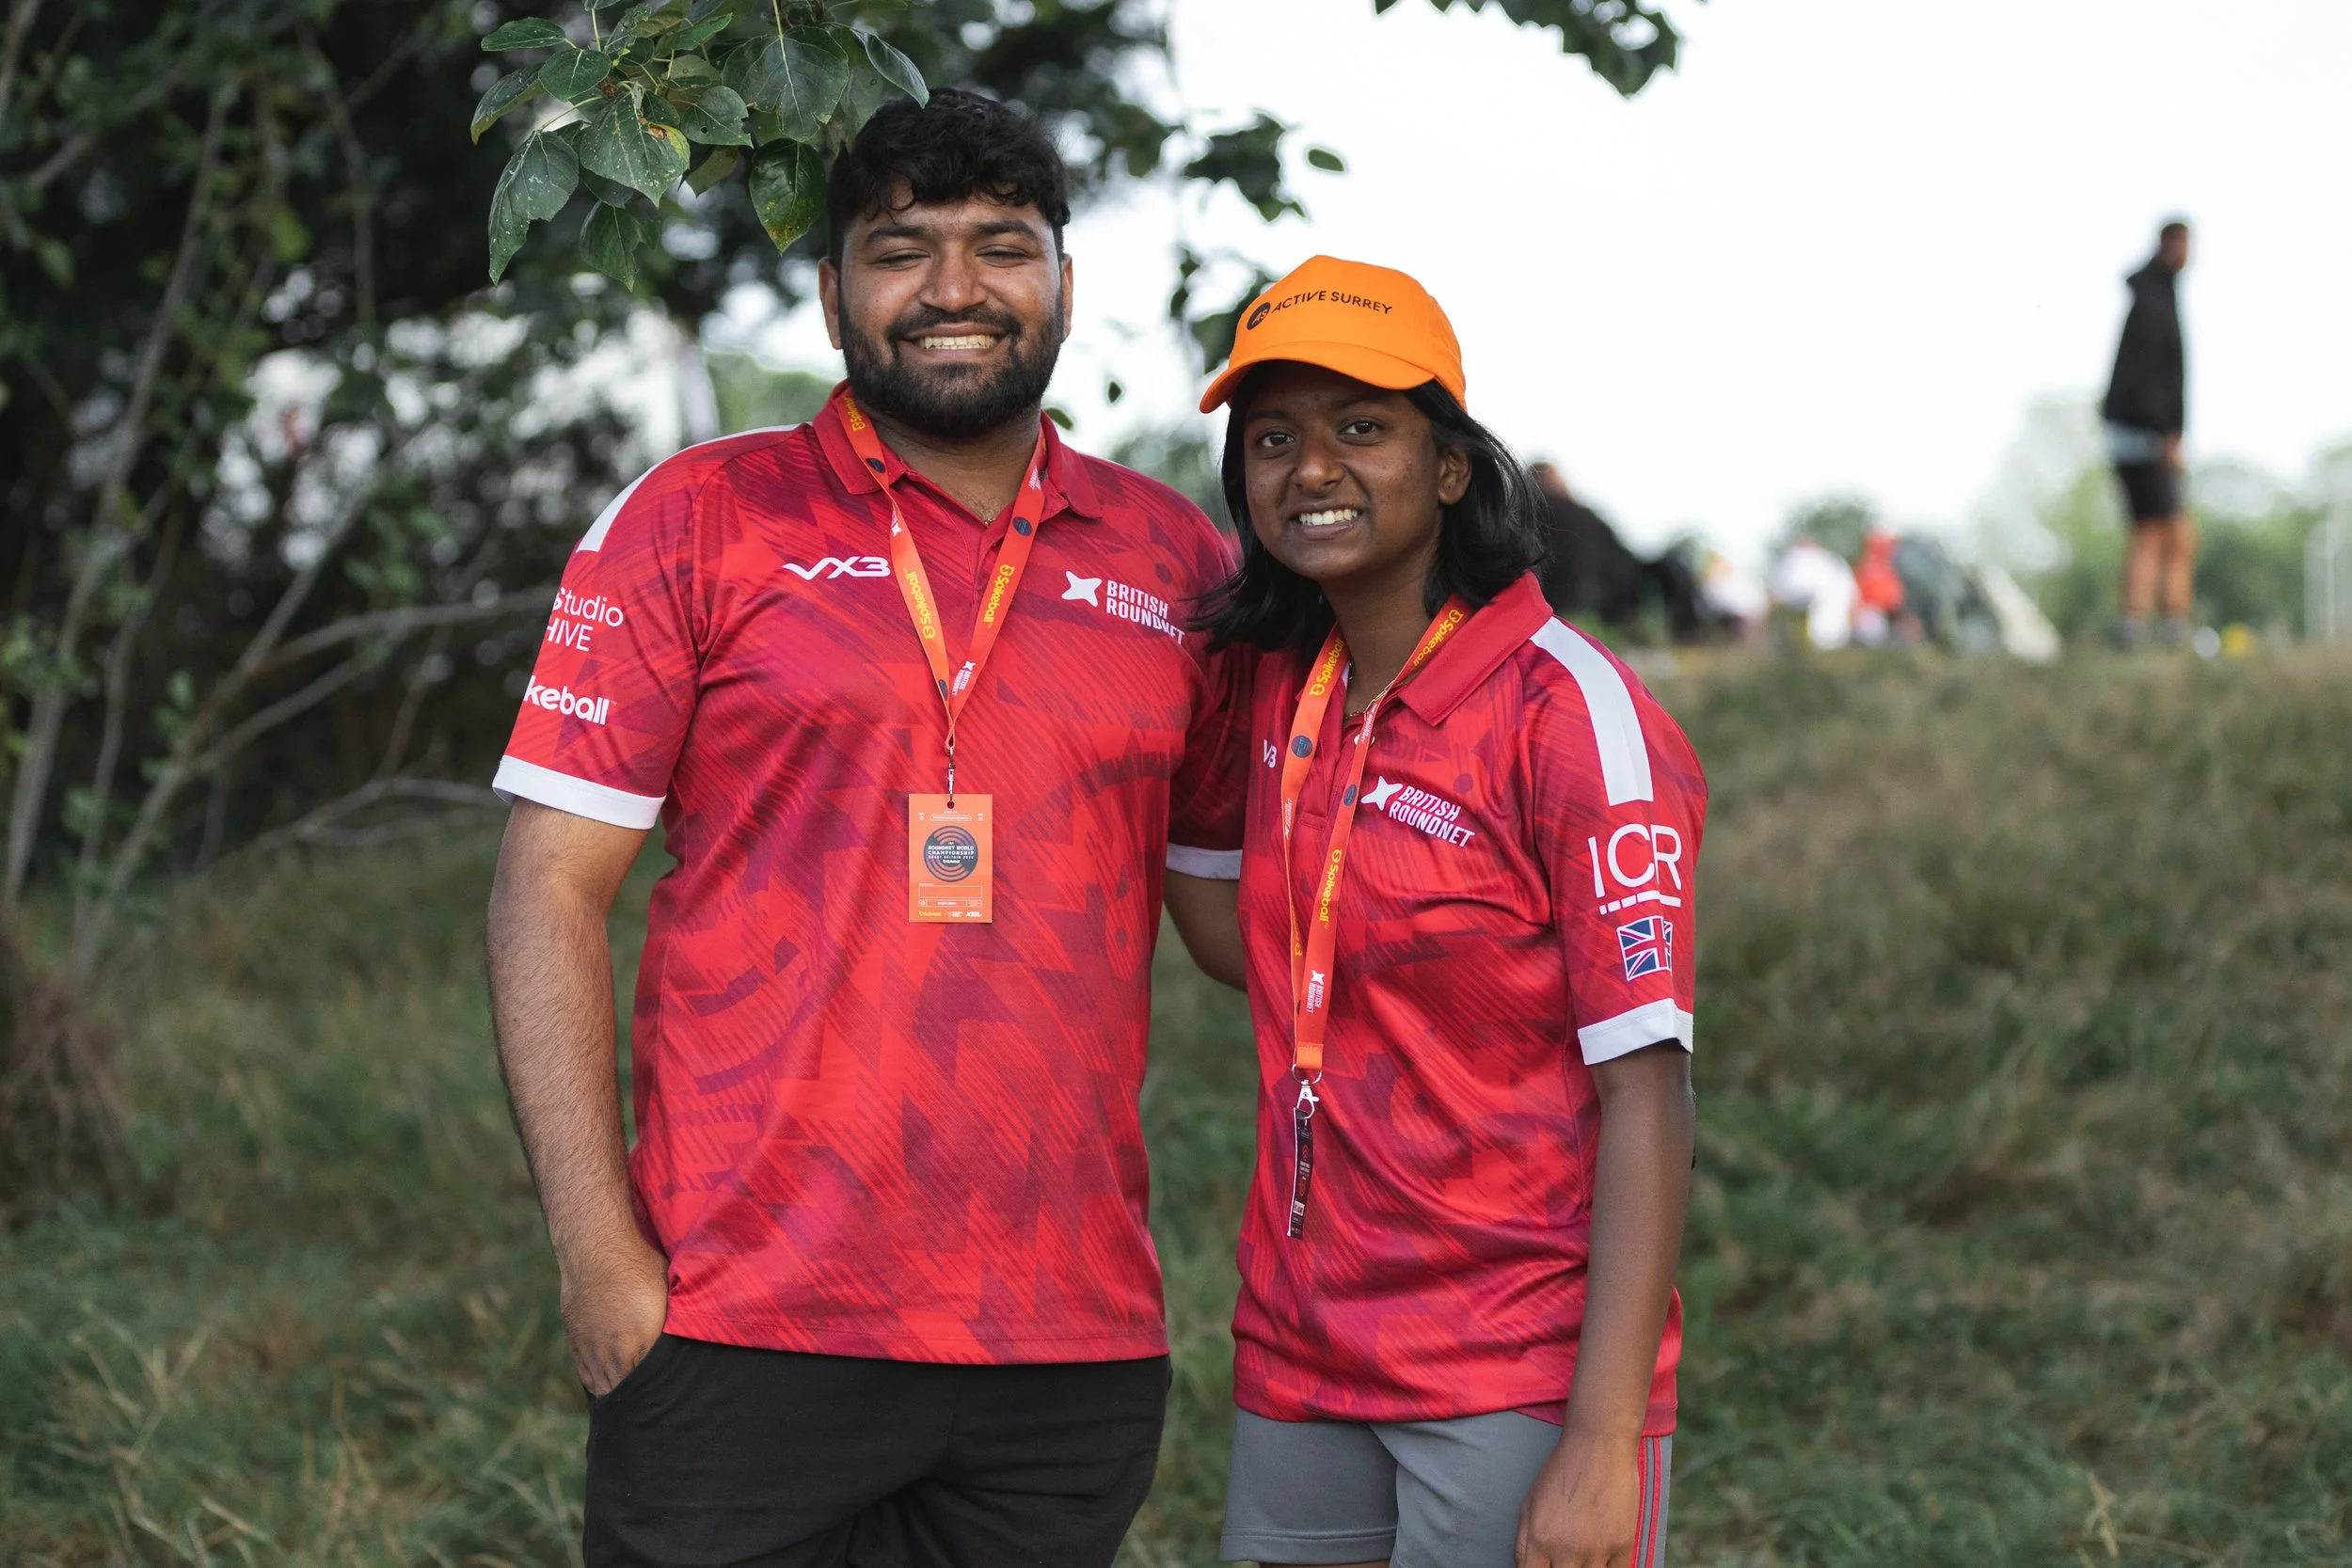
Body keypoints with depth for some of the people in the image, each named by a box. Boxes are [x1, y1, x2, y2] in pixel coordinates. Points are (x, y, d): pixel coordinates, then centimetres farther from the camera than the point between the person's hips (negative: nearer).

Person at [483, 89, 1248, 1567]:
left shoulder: (1178, 561, 10)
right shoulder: (696, 523, 3)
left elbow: (1243, 904, 18)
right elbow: (551, 890, 0)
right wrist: (600, 1253, -8)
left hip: (1078, 1348, 3)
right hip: (743, 1332, -3)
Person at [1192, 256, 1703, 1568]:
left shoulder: (1573, 712, -11)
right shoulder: (1283, 690, 8)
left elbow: (1647, 1098, -15)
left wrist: (1604, 1440, -21)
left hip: (1523, 1384, -6)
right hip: (1303, 1365, 6)